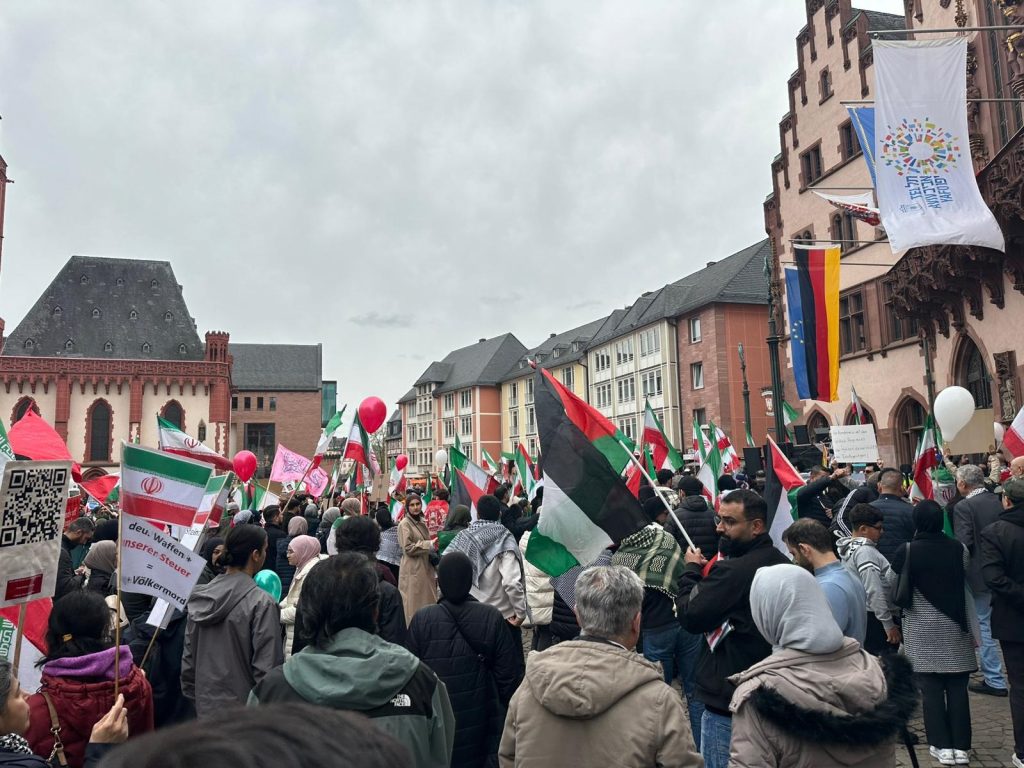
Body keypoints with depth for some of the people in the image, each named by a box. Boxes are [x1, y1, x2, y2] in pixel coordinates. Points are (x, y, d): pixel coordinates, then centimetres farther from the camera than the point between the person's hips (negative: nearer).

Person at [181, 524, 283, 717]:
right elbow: (266, 667, -17)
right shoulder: (262, 603, -19)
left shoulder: (199, 596, -1)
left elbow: (188, 657, 6)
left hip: (206, 704, 6)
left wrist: (192, 695, 17)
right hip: (244, 708, -6)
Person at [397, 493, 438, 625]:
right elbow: (408, 548, -16)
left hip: (425, 569, 7)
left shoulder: (422, 523, 14)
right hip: (413, 571, -7)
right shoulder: (404, 524, -9)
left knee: (428, 603, 8)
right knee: (414, 606, -1)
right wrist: (430, 545, -13)